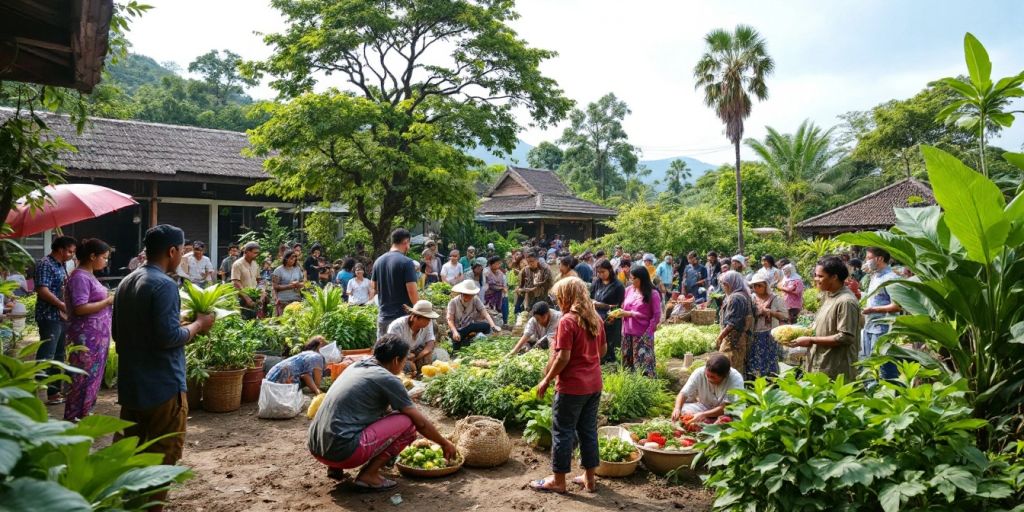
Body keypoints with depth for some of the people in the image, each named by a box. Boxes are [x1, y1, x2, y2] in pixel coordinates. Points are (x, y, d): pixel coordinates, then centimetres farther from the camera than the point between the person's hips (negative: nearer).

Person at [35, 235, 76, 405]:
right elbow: (42, 290, -21)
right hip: (49, 317, -9)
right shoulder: (45, 265, -12)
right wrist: (63, 305, -20)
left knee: (58, 356, 13)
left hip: (61, 316, 9)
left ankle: (54, 392, 21)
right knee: (45, 356, -8)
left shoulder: (61, 265, 15)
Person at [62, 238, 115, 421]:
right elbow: (80, 308, -23)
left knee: (93, 375, 14)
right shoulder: (80, 277, -15)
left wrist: (107, 297, 8)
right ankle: (73, 417, 5)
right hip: (86, 337, -10)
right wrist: (108, 301, -16)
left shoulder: (89, 276, 14)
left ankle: (83, 413, 23)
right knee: (84, 376, -3)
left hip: (96, 335, 10)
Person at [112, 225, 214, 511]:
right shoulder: (164, 285, -18)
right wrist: (198, 325, -8)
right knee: (162, 455, 3)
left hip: (130, 384, 9)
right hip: (162, 386, -9)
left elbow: (117, 332, 19)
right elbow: (168, 337, -24)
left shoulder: (126, 283, 10)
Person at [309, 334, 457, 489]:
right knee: (408, 422, -1)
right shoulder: (387, 379, -7)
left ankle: (335, 467, 19)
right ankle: (369, 476, -3)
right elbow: (421, 423, 0)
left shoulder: (357, 365, 16)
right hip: (343, 450, -9)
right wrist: (445, 444, 15)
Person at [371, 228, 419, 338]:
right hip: (402, 317, -6)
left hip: (383, 317, 6)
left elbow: (374, 289, 14)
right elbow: (412, 291, -16)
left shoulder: (378, 261, 8)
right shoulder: (406, 262, -12)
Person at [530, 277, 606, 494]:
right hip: (594, 384, 7)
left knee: (563, 432, 5)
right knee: (588, 430, 16)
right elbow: (603, 349, 15)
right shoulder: (595, 318, 6)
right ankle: (590, 478, 24)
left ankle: (558, 480, 14)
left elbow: (563, 357, -20)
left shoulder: (567, 321, -17)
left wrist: (546, 380, -11)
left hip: (572, 386, -7)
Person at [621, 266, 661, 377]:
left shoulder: (653, 294, -8)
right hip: (627, 334, 6)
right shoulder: (629, 290, 8)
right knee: (627, 364, 12)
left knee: (643, 365, -5)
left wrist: (647, 333, -14)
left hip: (643, 335, -6)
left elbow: (657, 316, -10)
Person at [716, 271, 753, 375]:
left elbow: (733, 322, -22)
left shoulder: (735, 298, -17)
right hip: (743, 336, 10)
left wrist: (721, 336, -18)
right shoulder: (745, 296, 14)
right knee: (740, 366, 13)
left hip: (733, 337, -10)